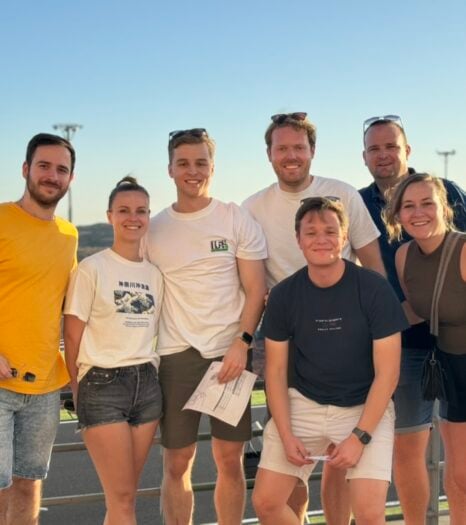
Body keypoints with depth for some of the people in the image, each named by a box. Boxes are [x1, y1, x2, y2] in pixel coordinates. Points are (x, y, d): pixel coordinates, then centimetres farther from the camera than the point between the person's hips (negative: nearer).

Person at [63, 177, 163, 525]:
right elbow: (73, 337, -4)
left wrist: (149, 376, 7)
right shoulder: (92, 268, -6)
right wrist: (79, 391, -3)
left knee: (125, 494, 8)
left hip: (146, 385, 5)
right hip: (102, 385, -5)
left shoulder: (155, 274, 10)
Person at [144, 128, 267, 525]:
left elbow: (256, 290, -1)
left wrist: (242, 343, -13)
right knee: (177, 463, 5)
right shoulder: (153, 228, 7)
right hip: (175, 355, 1)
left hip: (229, 353, -1)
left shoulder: (237, 220, 2)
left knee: (230, 459, 6)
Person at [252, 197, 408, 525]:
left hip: (366, 407, -2)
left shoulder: (375, 289, -14)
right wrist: (286, 435, -9)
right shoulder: (284, 295, -6)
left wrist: (360, 436, -17)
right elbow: (276, 370, 1)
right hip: (303, 403, 3)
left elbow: (387, 372, -11)